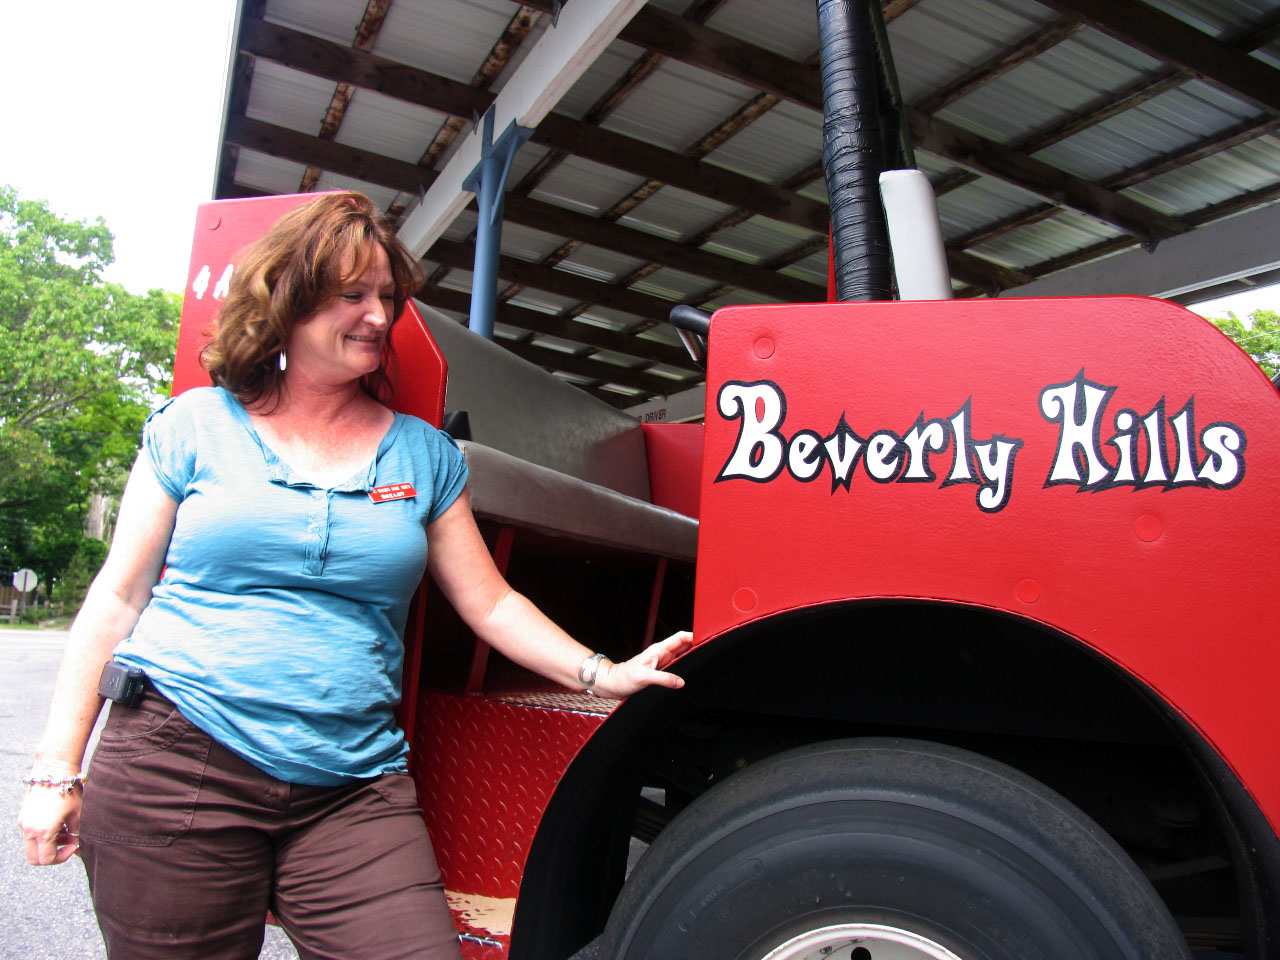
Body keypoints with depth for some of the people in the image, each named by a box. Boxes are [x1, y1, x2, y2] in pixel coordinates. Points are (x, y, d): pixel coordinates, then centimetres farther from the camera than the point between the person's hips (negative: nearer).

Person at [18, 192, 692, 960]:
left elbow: (490, 604, 9)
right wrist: (58, 768, 3)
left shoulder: (425, 454, 9)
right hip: (178, 766, -1)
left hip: (355, 794, 2)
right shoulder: (196, 425, 5)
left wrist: (602, 674, -2)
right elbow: (116, 600, 6)